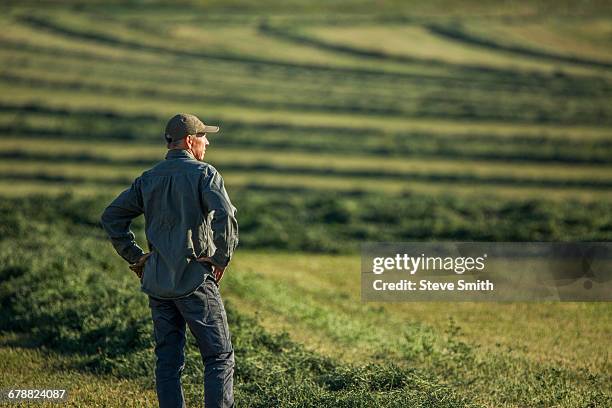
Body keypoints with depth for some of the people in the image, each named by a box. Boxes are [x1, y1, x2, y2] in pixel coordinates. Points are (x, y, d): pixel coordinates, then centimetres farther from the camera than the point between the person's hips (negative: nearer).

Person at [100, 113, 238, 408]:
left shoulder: (148, 179, 11)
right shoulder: (204, 174, -7)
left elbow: (111, 216, 13)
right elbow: (225, 216, -23)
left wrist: (135, 257, 14)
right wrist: (222, 259, -11)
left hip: (157, 282, 6)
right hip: (195, 279, -6)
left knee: (168, 361, 9)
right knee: (219, 356, 1)